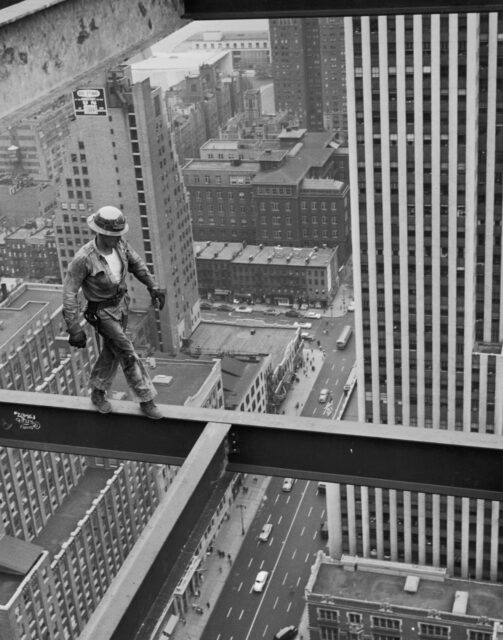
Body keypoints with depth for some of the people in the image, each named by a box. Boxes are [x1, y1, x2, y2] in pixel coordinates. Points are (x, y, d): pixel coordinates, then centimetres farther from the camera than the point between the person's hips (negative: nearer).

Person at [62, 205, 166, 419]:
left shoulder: (119, 243, -17)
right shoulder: (84, 258, -35)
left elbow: (136, 264, 4)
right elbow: (69, 293, -29)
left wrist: (153, 287, -2)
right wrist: (75, 330, -28)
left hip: (121, 302, 7)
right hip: (101, 312, -6)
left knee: (112, 352, 20)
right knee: (128, 355, -3)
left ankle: (98, 393, 41)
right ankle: (146, 400, 14)